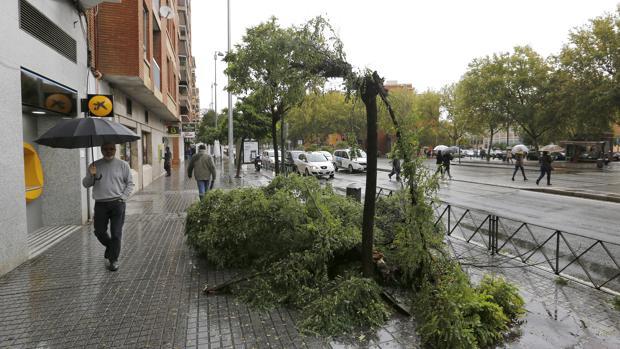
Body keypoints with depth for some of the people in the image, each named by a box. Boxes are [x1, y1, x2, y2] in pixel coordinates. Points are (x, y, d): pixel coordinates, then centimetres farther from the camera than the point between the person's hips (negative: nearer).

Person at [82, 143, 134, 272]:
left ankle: (114, 260, 11)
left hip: (117, 204, -2)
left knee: (116, 233, -1)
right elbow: (86, 184, 9)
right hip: (100, 204, 3)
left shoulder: (122, 165, 2)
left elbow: (130, 183, 6)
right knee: (99, 231, 9)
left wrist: (123, 197, -5)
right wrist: (91, 175, -10)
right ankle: (110, 246, 40)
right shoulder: (95, 165, 7)